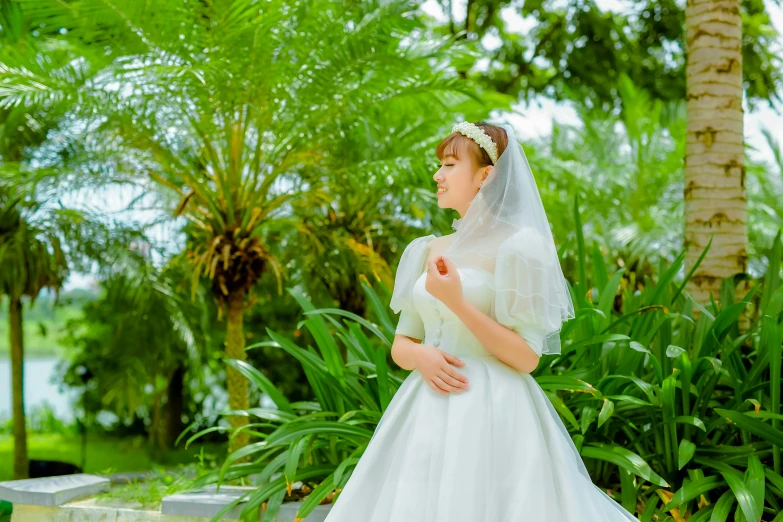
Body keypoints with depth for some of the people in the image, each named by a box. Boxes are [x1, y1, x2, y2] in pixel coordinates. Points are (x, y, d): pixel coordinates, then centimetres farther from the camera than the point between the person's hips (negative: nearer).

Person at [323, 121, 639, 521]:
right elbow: (400, 345, 16)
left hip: (492, 416, -6)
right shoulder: (427, 251, 12)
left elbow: (527, 358, -12)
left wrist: (457, 301, -18)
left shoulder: (519, 246, -7)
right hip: (427, 415, 6)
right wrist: (421, 356, -7)